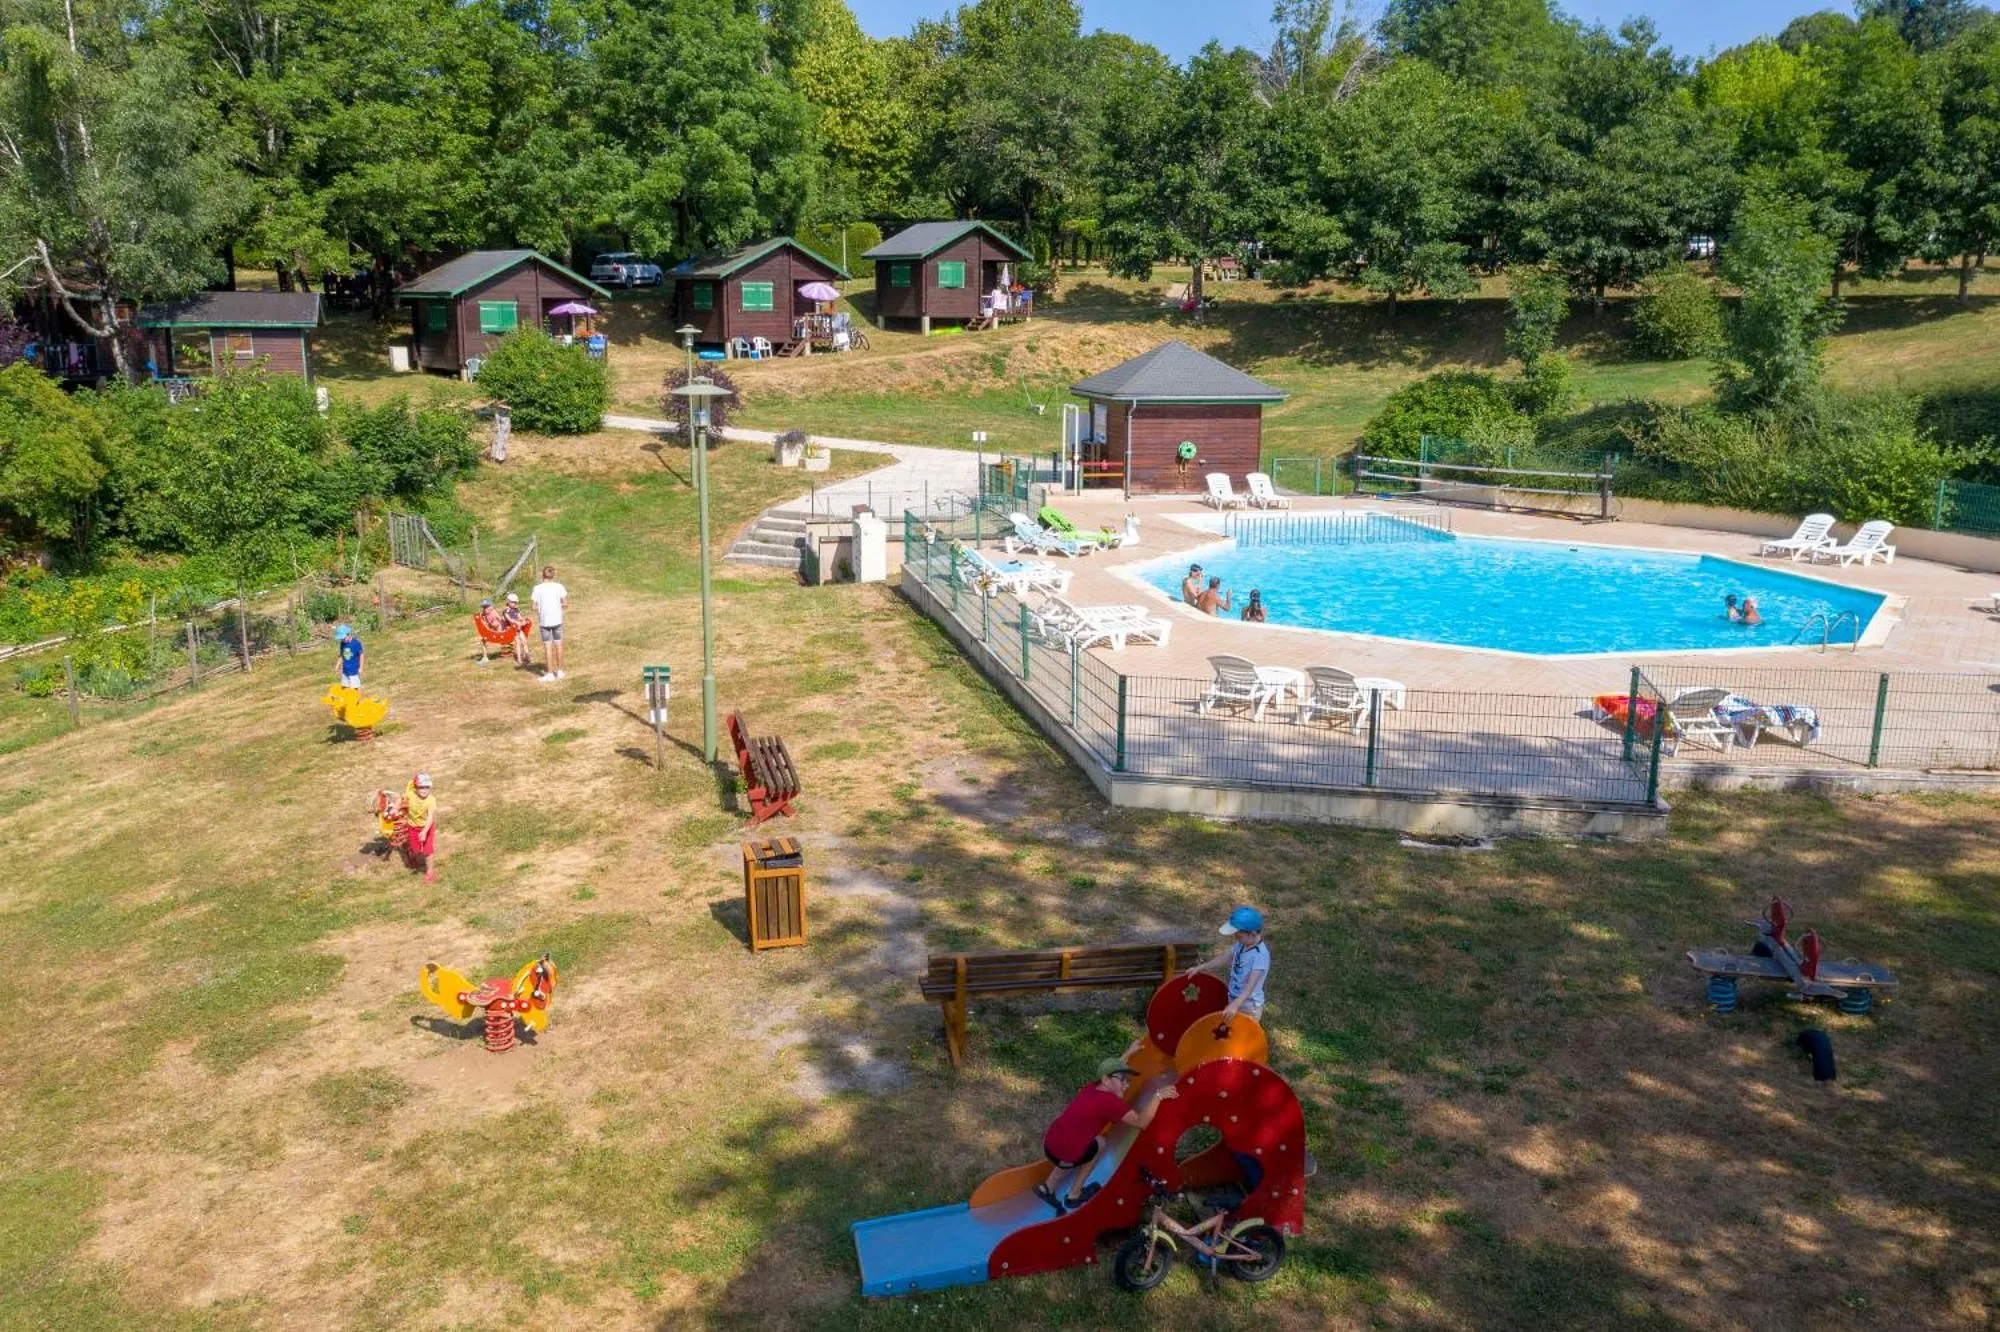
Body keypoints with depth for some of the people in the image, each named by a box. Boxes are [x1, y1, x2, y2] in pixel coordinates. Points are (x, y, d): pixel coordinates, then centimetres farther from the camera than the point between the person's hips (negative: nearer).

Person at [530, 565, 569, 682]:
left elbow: (534, 607, -8)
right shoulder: (559, 587, -4)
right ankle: (559, 671, 19)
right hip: (557, 620, 2)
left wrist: (538, 614, 11)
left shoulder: (537, 588, -8)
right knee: (558, 645, 13)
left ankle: (550, 674, 6)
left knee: (548, 647, 4)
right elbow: (565, 604, -3)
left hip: (545, 621, -2)